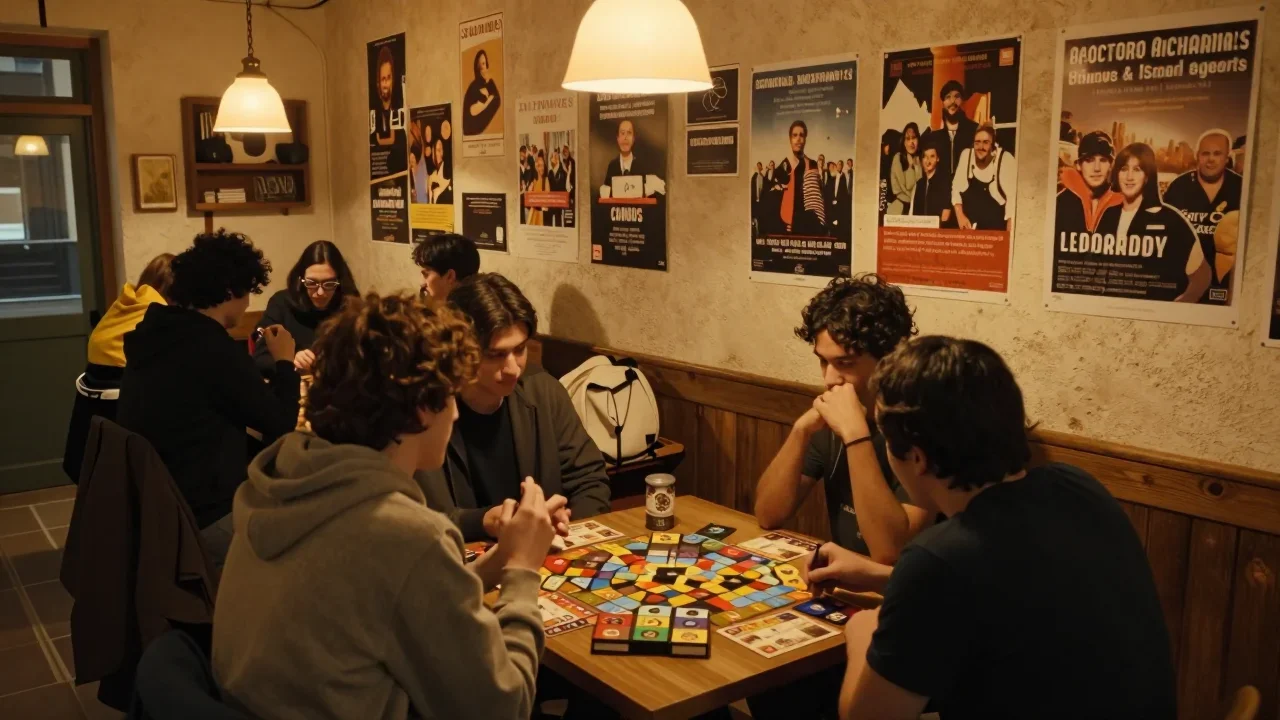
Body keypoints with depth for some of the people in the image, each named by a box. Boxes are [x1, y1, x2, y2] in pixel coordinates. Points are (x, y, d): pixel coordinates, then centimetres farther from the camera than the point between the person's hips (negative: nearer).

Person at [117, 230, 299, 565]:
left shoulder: (160, 335, 5)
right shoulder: (214, 350, -22)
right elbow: (282, 426, -12)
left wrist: (264, 386, 12)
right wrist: (285, 362, 1)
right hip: (200, 519, -9)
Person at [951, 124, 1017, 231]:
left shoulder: (1006, 160, -13)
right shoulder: (966, 155, -2)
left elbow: (1012, 197, -13)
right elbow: (956, 188, 6)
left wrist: (1010, 233, -17)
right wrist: (960, 216, -4)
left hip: (996, 226, -3)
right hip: (968, 225, 4)